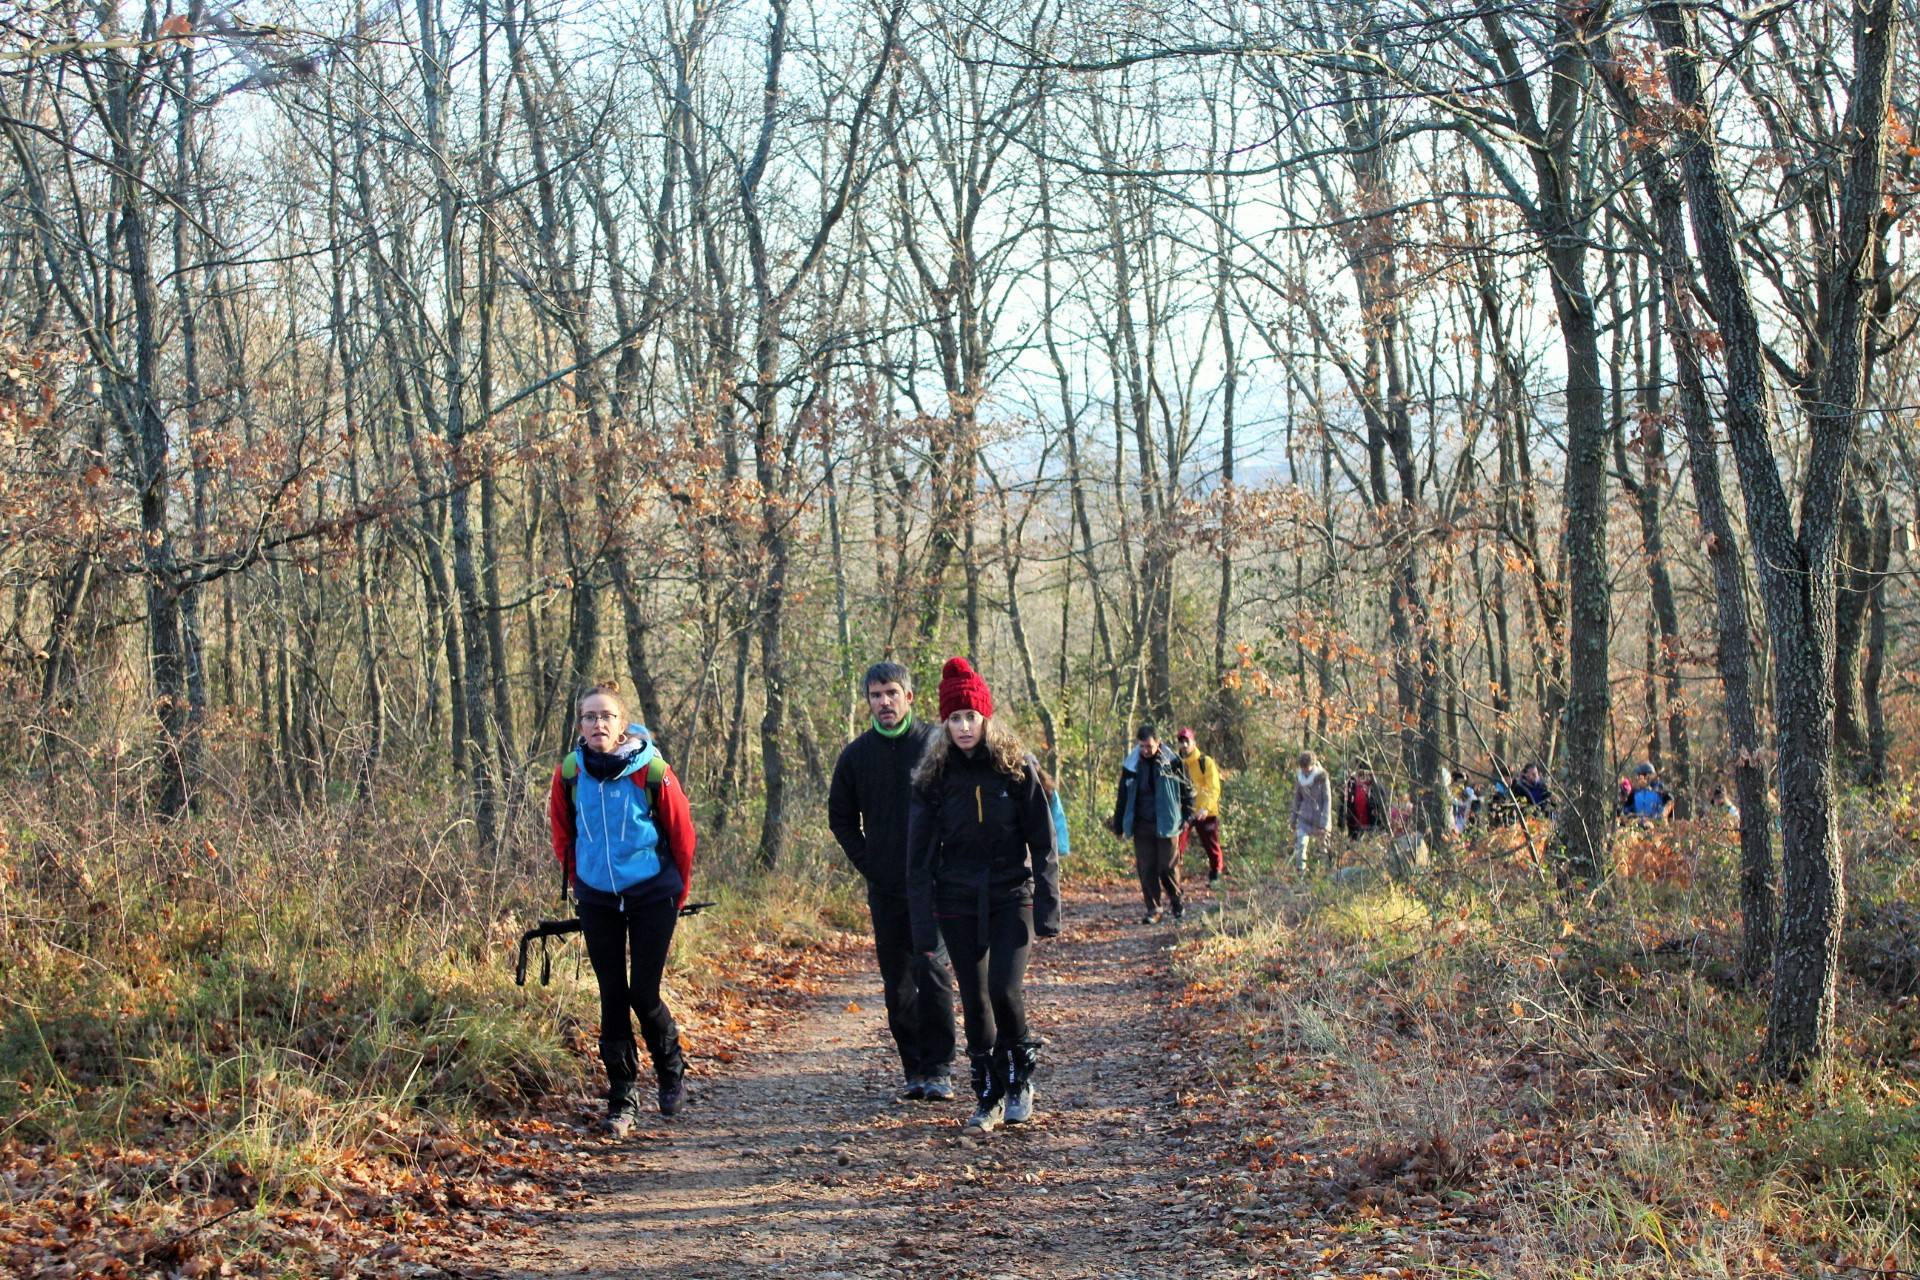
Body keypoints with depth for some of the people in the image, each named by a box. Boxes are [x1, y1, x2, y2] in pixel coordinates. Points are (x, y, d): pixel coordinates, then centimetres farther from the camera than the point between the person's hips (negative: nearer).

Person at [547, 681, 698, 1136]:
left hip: (651, 896, -3)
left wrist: (678, 893, 6)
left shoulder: (651, 770, -14)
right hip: (597, 901, 3)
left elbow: (681, 833, -3)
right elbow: (562, 834, 11)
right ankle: (620, 1102, 13)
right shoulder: (569, 773, -5)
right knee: (612, 998, 4)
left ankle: (671, 1071, 25)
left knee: (643, 995, -3)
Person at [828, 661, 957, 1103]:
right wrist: (868, 863, 6)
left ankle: (939, 1070, -5)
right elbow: (841, 818, 17)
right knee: (898, 984, 7)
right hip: (885, 887, 4)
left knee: (932, 972, -12)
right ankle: (914, 1069, 15)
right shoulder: (856, 754, 6)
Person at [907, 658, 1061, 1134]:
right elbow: (920, 856, 2)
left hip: (1011, 897, -2)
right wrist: (924, 926, -3)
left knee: (1005, 990, -16)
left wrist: (1048, 909, -8)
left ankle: (1021, 1076, 8)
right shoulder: (933, 776, 0)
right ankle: (988, 1097, 17)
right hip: (958, 904, 2)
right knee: (974, 1001, 5)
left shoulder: (1017, 767, -4)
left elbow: (1043, 844, -2)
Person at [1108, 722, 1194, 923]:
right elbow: (1123, 797, 10)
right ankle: (1153, 910, 9)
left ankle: (1176, 901, 23)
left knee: (1168, 865, 0)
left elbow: (1187, 789, 6)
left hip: (1166, 823, -2)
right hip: (1142, 825, 2)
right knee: (1146, 868, 1)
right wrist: (1118, 825, 10)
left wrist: (1187, 816, 2)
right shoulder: (1131, 765, 2)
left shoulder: (1171, 762, -3)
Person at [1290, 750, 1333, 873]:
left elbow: (1327, 801, -12)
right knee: (1300, 844, -15)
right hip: (1304, 817, 2)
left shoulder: (1322, 778, -14)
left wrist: (1324, 825, -15)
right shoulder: (1299, 777, -2)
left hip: (1320, 817, -2)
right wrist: (1294, 819, 13)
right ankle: (1300, 874, -12)